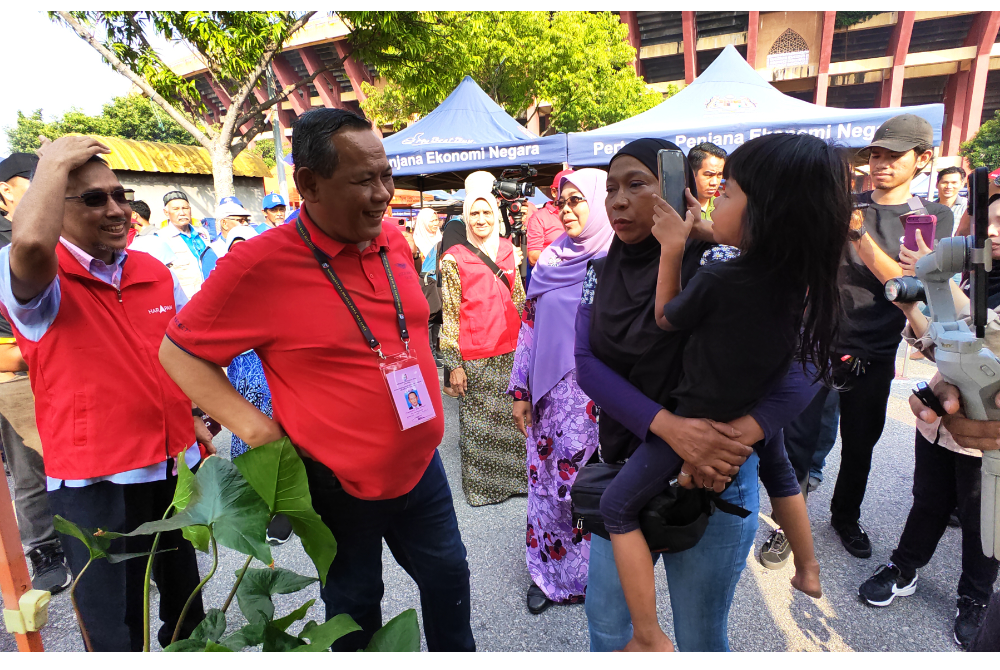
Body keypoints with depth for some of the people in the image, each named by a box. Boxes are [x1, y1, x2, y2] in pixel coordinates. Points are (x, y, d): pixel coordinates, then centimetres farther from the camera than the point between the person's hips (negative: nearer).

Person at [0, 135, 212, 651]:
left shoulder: (156, 272, 4)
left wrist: (193, 416, 11)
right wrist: (55, 162, -23)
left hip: (176, 463, 6)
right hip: (95, 478, -5)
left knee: (184, 593, 26)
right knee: (115, 629, 10)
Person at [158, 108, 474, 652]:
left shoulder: (394, 242, -2)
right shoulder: (258, 263, -19)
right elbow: (179, 352, -8)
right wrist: (256, 427, -16)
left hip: (420, 466, 5)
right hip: (340, 488, -5)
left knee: (448, 576, 22)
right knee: (355, 607, 18)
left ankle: (455, 654, 49)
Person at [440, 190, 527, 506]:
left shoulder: (508, 250, 9)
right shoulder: (454, 259, -4)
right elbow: (449, 314, -5)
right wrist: (454, 364, -8)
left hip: (511, 350, 4)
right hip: (475, 356, -4)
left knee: (514, 416, 12)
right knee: (479, 422, 7)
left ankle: (513, 474, 32)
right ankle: (482, 484, 26)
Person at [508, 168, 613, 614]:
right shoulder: (550, 261, 5)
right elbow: (529, 326, 7)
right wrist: (521, 392, 5)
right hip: (552, 397, 3)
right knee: (549, 482, 12)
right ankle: (550, 572, 33)